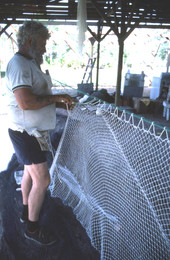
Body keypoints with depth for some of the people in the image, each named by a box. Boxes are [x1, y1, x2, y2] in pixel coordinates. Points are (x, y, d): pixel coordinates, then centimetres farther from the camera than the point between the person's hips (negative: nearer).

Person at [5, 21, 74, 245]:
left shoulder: (30, 64, 13)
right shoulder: (19, 64, -20)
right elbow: (26, 102, -31)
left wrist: (58, 103, 7)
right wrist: (55, 98, -20)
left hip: (33, 132, 11)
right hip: (26, 134, -11)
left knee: (30, 172, 22)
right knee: (42, 180, -4)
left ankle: (26, 212, 42)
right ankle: (32, 228, 14)